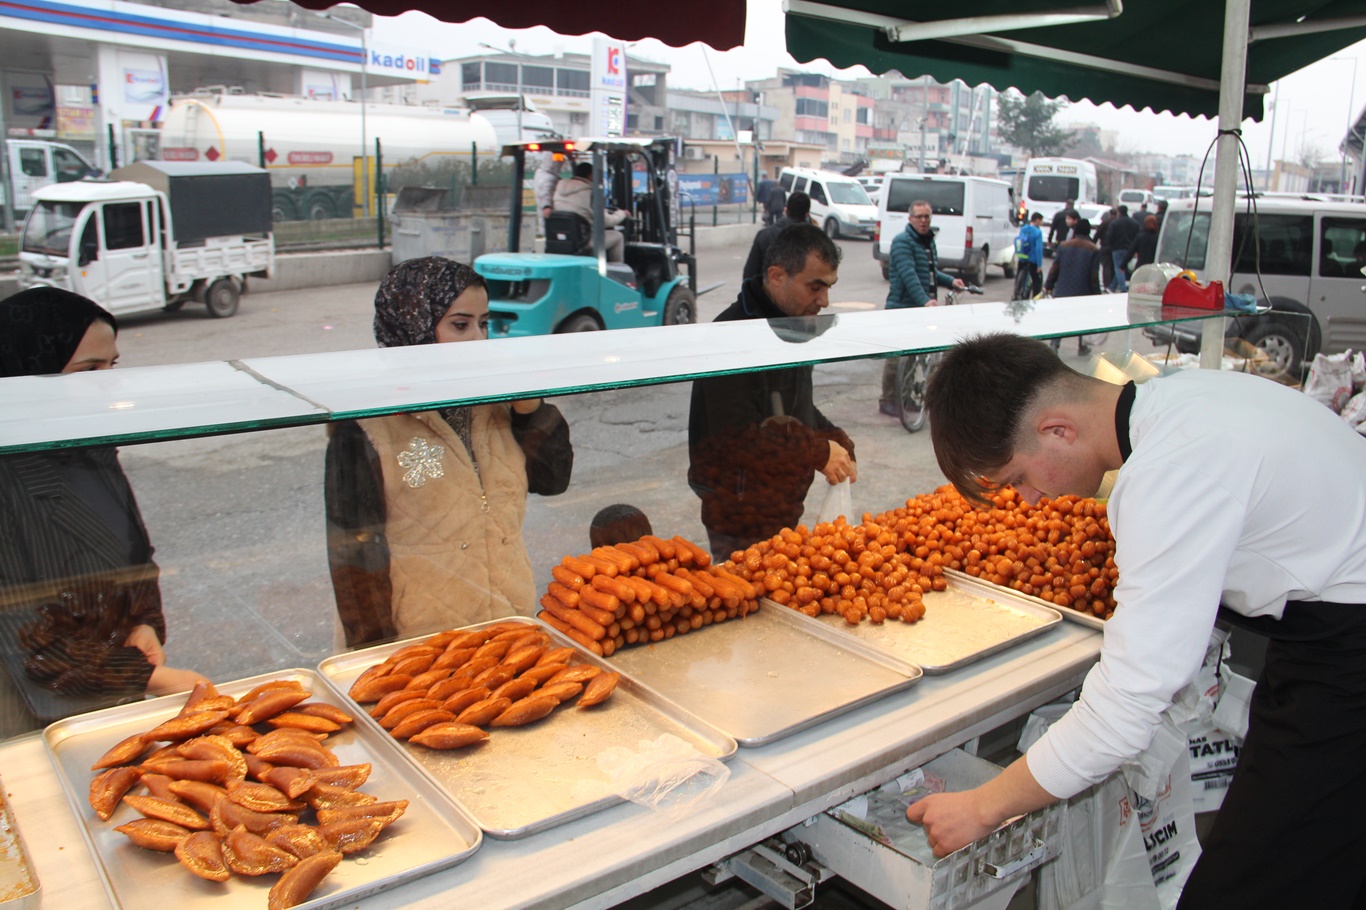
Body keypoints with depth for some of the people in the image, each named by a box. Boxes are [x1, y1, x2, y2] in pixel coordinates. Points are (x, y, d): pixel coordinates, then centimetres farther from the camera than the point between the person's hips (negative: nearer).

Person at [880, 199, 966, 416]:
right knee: (897, 355, -6)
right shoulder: (902, 241, -12)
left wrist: (951, 281, 12)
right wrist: (925, 300, -35)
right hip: (902, 307, -9)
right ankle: (887, 401, 2)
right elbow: (909, 275, -24)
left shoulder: (929, 242, 17)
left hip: (922, 308, 9)